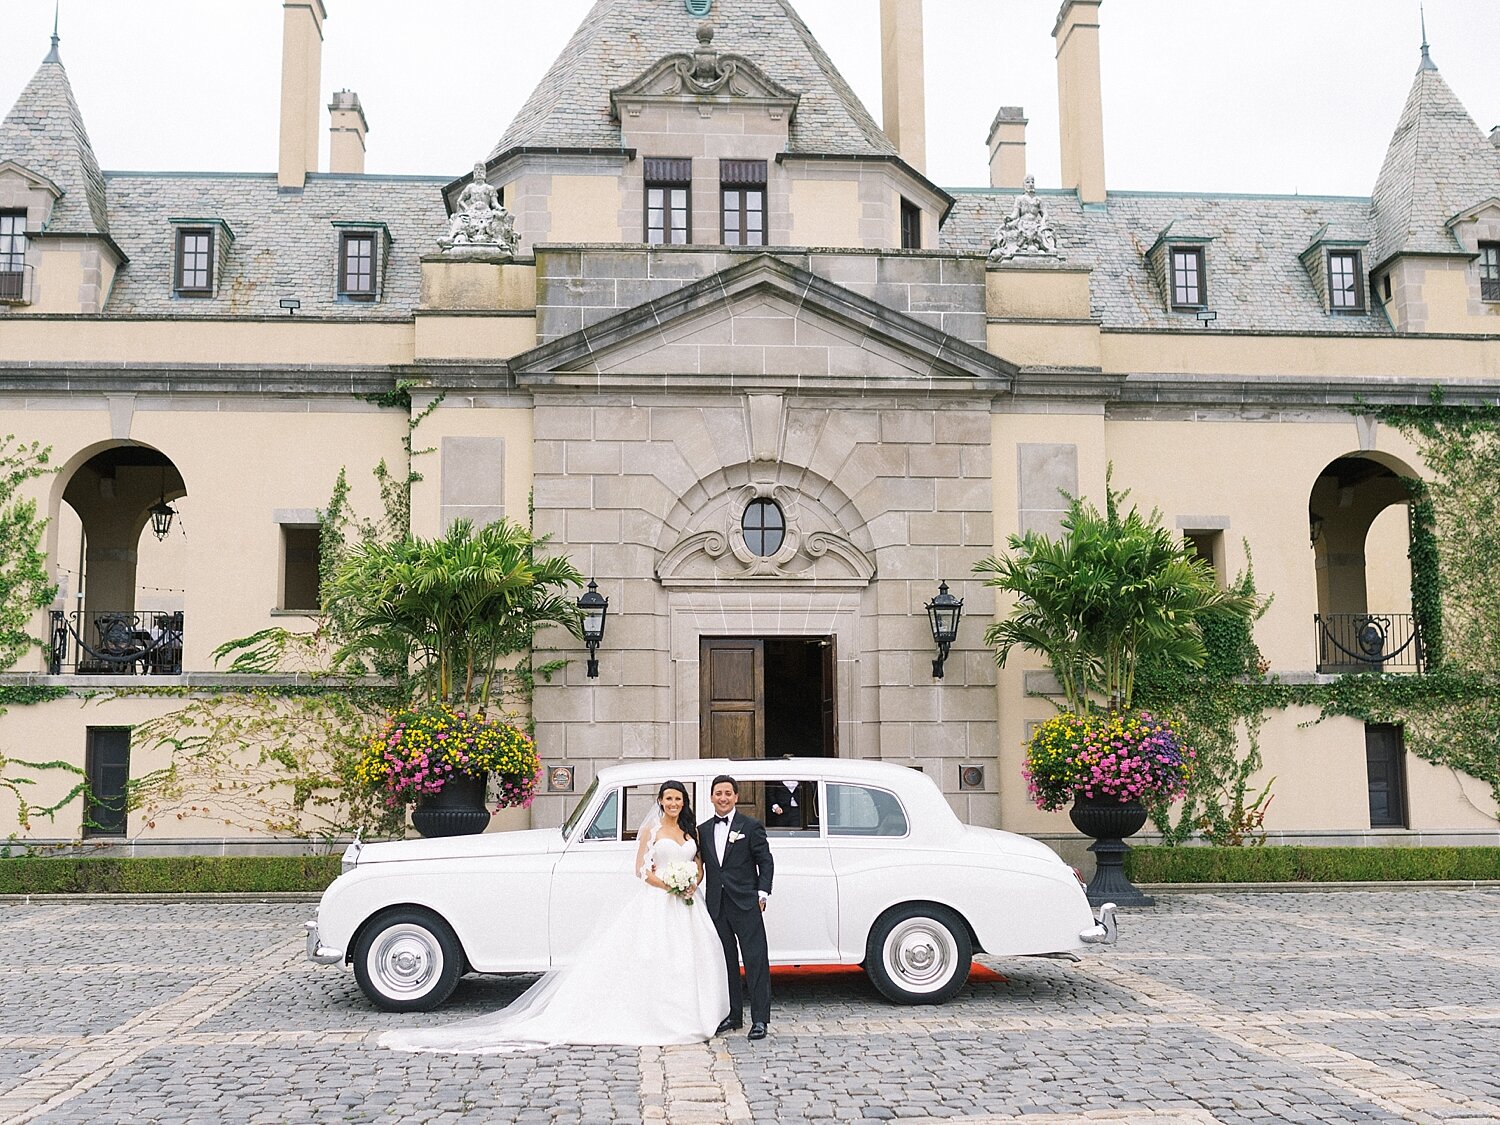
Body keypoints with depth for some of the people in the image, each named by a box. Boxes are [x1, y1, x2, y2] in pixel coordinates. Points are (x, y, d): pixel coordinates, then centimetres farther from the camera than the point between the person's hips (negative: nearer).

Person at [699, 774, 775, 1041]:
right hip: (716, 906, 4)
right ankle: (733, 1016, 19)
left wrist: (762, 893, -8)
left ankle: (760, 1019, 0)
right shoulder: (703, 830, 11)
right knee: (725, 961, 10)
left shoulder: (751, 826, 0)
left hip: (746, 904, -4)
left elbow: (766, 862, 0)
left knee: (755, 961, -3)